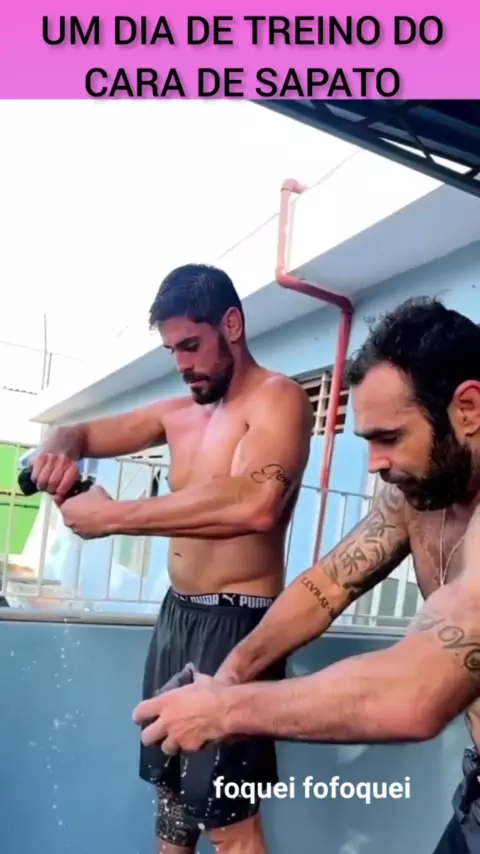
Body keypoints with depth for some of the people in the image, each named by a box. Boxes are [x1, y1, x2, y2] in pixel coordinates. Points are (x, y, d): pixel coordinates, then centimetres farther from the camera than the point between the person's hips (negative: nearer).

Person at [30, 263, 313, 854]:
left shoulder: (278, 398, -12)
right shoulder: (178, 412, 11)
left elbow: (254, 505, -31)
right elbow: (82, 433, 20)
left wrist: (113, 515, -26)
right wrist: (59, 449, -6)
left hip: (235, 624, -7)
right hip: (175, 616, 8)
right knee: (171, 790, 19)